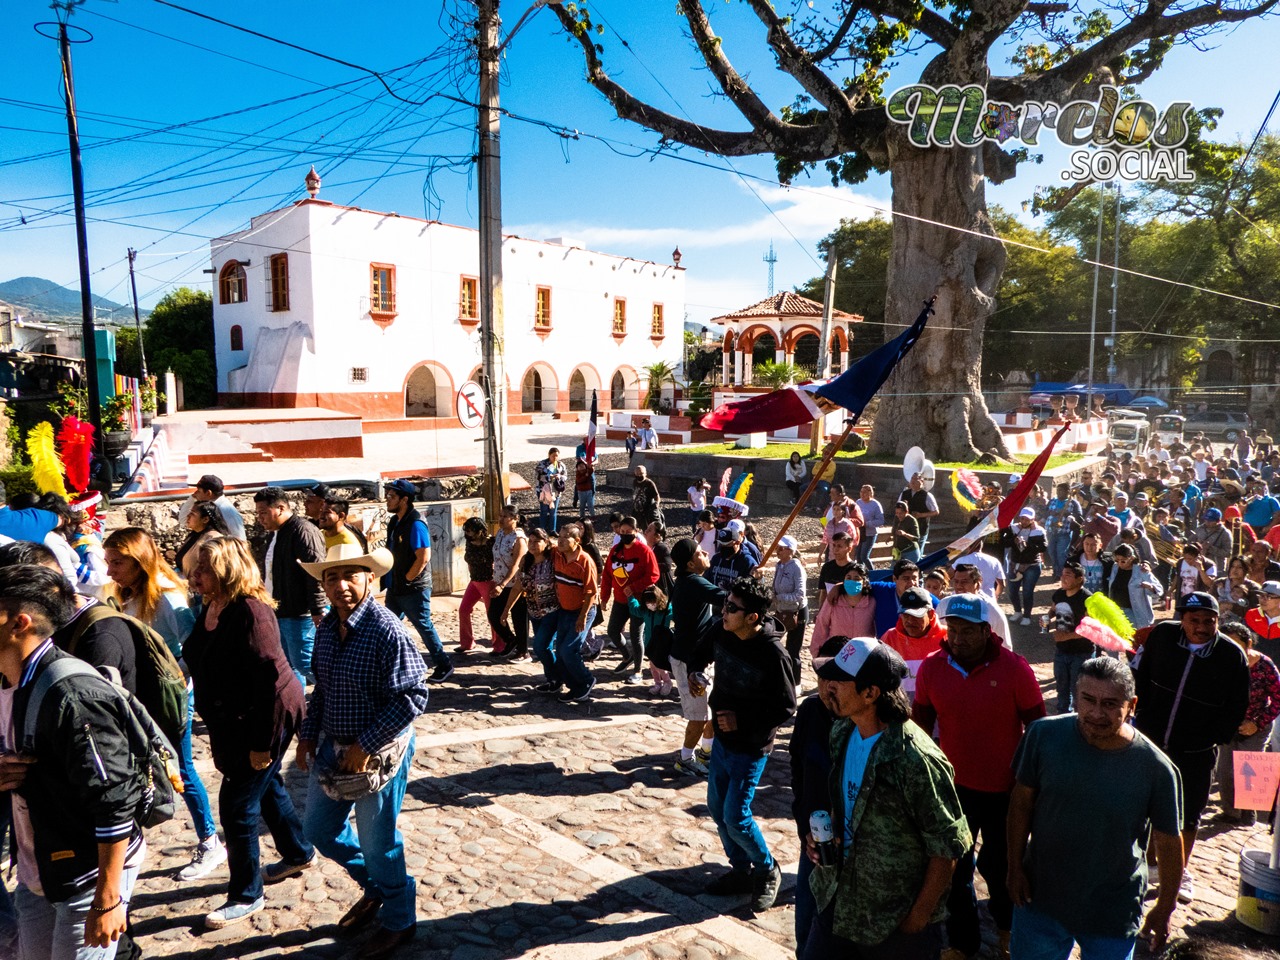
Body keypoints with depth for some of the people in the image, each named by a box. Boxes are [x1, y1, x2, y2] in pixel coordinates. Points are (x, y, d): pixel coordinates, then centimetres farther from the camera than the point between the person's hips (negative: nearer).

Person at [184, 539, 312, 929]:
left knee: (237, 806, 0)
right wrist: (215, 724, 17)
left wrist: (262, 742, -24)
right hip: (230, 723, 10)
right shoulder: (211, 608, 2)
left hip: (263, 721, -9)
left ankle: (246, 895, 18)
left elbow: (269, 679, -27)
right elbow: (202, 664, 13)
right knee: (265, 788, 24)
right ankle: (298, 853, 45)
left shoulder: (250, 612, -26)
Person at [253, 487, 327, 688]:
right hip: (280, 613, 10)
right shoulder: (276, 534, 16)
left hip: (299, 615, -10)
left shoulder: (303, 531, -16)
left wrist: (318, 611, -23)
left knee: (305, 664, -6)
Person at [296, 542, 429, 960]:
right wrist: (307, 735, 7)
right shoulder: (326, 627, 0)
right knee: (318, 829, 21)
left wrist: (365, 745, -21)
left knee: (377, 842, 8)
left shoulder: (387, 630, -24)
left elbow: (413, 697, -25)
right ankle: (374, 887, 46)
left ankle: (397, 921, 35)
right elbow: (321, 690, 12)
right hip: (332, 748, 8)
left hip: (378, 752, -8)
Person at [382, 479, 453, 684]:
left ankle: (444, 665, 14)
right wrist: (390, 580, 12)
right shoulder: (394, 521, 9)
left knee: (424, 626, 1)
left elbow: (423, 557, -24)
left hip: (413, 589, -9)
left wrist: (406, 580, -17)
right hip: (395, 588, 9)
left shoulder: (415, 524, -19)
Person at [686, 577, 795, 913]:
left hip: (751, 747, -7)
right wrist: (695, 672, -7)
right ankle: (741, 871, 36)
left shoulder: (773, 654, -27)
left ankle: (767, 870, 23)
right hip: (722, 737, 7)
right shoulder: (721, 632, -9)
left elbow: (786, 707, -18)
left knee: (736, 817, -4)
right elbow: (701, 652, 13)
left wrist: (743, 719, -23)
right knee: (717, 807, 16)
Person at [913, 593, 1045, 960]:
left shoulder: (1015, 669, -16)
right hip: (953, 786, 2)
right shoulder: (932, 667, -9)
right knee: (954, 869, 13)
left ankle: (1006, 925, 48)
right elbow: (920, 722, 2)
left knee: (999, 865, 18)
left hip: (1005, 790, -2)